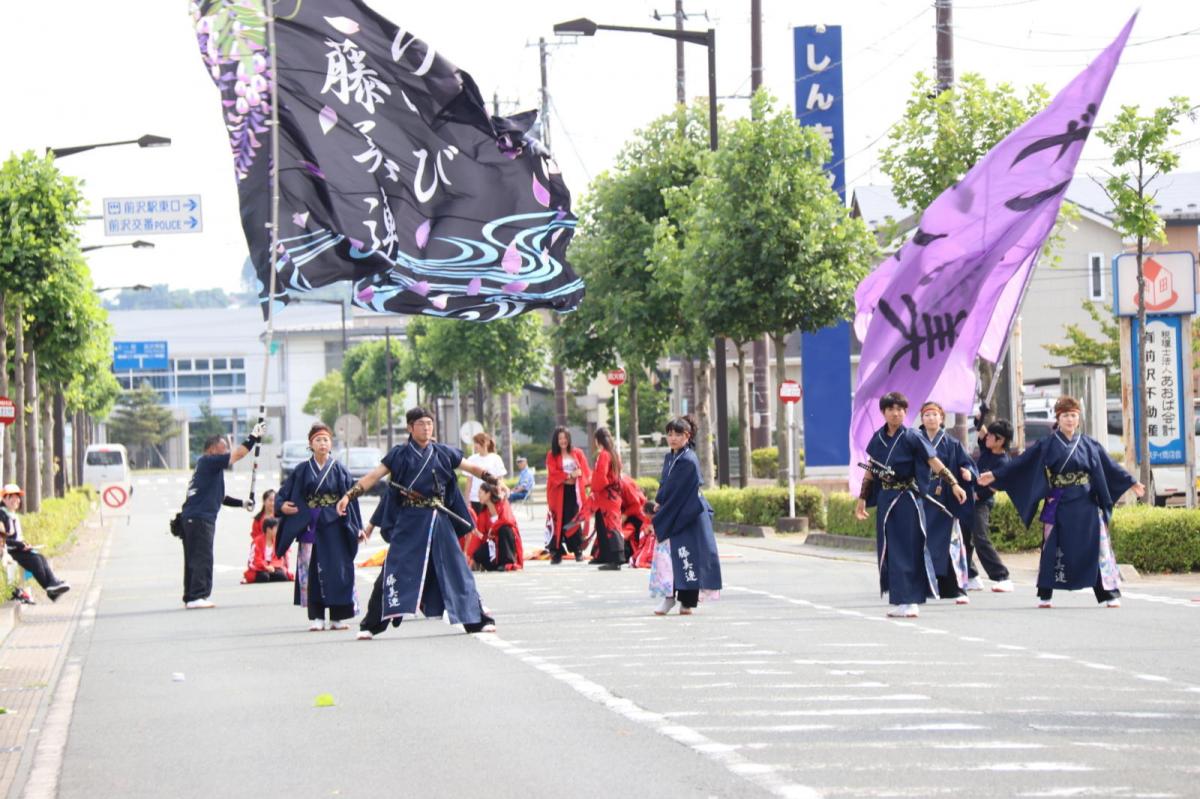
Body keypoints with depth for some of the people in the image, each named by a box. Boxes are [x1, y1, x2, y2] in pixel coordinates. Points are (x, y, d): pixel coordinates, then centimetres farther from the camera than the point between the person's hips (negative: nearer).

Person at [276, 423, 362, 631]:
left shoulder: (339, 471, 4)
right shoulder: (302, 471, 6)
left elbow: (351, 498, 3)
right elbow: (284, 493, 8)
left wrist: (356, 528, -2)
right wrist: (282, 505, -14)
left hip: (333, 527, -1)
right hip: (309, 526, 1)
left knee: (337, 570, -3)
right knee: (310, 571, -1)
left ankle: (337, 617, 3)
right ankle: (316, 617, 3)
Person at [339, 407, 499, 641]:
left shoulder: (442, 453, 9)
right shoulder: (400, 454, 3)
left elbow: (472, 468, 17)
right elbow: (373, 476, -2)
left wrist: (495, 482, 10)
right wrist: (349, 496, -11)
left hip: (438, 522, 2)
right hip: (409, 522, -2)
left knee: (455, 567, 4)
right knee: (394, 569, -7)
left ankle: (477, 620, 12)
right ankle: (370, 625, -3)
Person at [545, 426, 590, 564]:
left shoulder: (577, 454, 12)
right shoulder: (552, 456, 5)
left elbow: (585, 472, 4)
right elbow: (553, 473, -6)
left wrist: (574, 476, -13)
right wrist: (569, 475, -14)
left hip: (575, 491, 1)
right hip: (559, 492, -1)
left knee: (575, 520, -5)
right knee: (559, 522, -6)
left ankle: (578, 550, 3)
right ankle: (556, 553, -5)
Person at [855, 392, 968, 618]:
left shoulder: (912, 437, -7)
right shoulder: (878, 439, 8)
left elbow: (934, 462, -11)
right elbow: (870, 471, 15)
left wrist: (954, 484, -19)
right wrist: (862, 499, 17)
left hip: (907, 499, -5)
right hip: (885, 499, 5)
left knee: (909, 549, -4)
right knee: (889, 551, 6)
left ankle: (910, 601, -2)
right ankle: (898, 600, 12)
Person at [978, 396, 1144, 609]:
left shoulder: (1090, 445, 8)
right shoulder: (1047, 446, 2)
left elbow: (1110, 466, 13)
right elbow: (1020, 463, 1)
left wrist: (1131, 483, 13)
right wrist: (995, 476, -3)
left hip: (1087, 506, 1)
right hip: (1059, 506, -1)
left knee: (1098, 548, -3)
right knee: (1052, 549, 2)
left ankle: (1109, 594, -1)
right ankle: (1045, 596, 10)